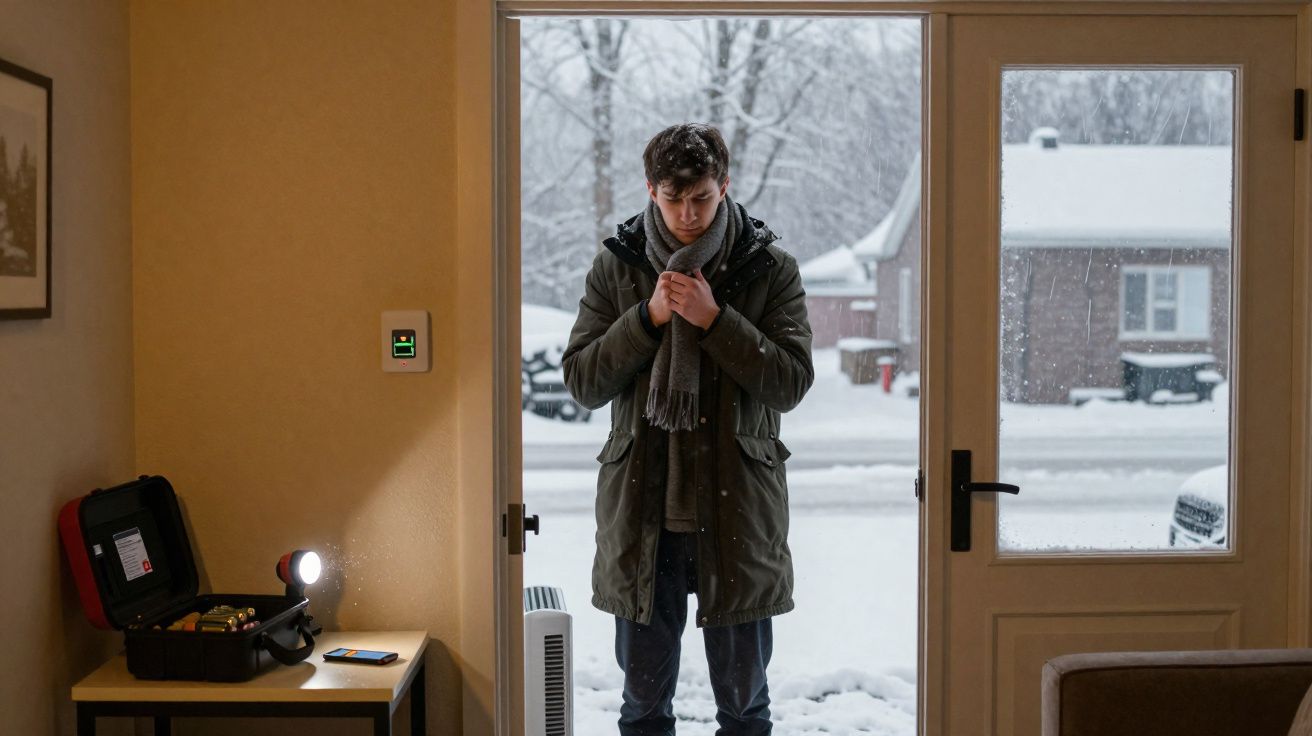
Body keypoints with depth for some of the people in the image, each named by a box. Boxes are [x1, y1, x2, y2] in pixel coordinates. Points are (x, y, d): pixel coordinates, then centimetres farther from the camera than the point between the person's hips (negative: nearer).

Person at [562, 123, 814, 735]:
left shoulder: (770, 268, -2)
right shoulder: (616, 266, 2)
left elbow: (791, 382, -10)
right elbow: (581, 381, -3)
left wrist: (714, 319, -19)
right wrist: (649, 318, -15)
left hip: (738, 507, -1)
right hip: (641, 507, 1)